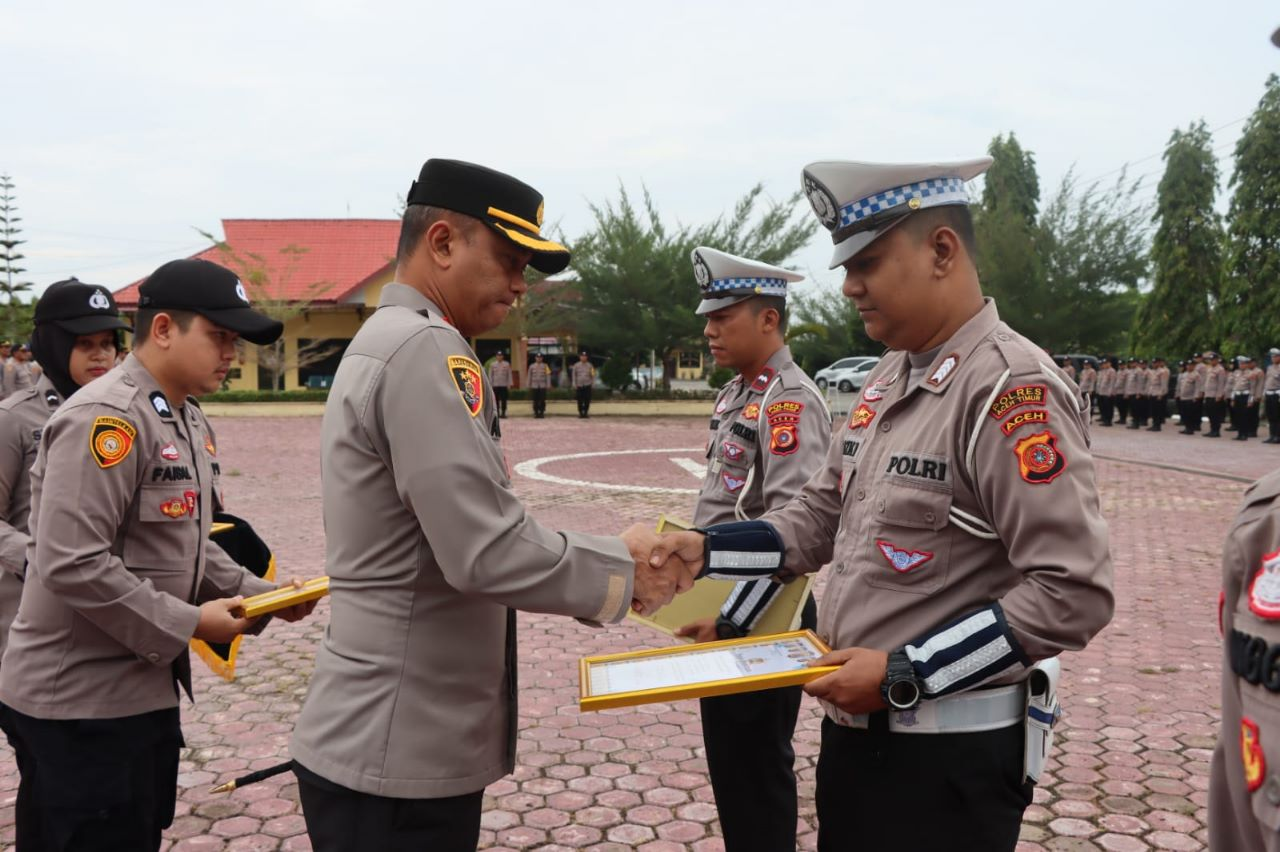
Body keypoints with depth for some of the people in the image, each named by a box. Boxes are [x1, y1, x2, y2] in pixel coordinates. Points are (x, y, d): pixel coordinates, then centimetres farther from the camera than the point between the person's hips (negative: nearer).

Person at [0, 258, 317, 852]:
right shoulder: (105, 418, -20)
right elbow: (71, 565, -26)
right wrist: (187, 623, -20)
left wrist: (259, 596, 3)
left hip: (145, 688, 9)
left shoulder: (191, 422, 11)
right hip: (80, 701, -9)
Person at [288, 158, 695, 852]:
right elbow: (488, 553, -26)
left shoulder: (383, 342, 13)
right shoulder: (426, 350, -19)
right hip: (396, 758, -10)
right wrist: (622, 567, -10)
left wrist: (602, 571, 8)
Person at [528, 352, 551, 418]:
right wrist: (529, 385, 8)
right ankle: (536, 413, 8)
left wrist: (548, 385, -6)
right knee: (535, 400, 2)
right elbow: (529, 376, 10)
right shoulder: (532, 366, 6)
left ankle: (542, 412, 5)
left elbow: (548, 375, 1)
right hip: (535, 386, 1)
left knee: (542, 400, -2)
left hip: (543, 386, -1)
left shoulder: (545, 366, 3)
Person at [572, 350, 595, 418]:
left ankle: (586, 412, 8)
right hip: (579, 386, 0)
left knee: (587, 400, -2)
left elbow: (593, 375, 9)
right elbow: (574, 375, 7)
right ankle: (580, 413, 9)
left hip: (587, 385, 0)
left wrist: (593, 382, -1)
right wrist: (574, 385, 1)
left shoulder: (590, 365, 5)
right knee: (580, 400, 1)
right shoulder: (576, 365, 5)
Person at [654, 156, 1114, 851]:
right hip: (854, 726, 8)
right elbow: (818, 521, 11)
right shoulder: (887, 380, 7)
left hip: (949, 751, -8)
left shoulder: (1012, 388, -20)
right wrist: (705, 549, -2)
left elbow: (1073, 594, -23)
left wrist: (904, 676, -21)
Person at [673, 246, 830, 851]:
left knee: (758, 767, 5)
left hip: (762, 620, -9)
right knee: (728, 756, 20)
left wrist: (732, 620, -23)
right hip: (723, 609, 9)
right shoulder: (735, 393, 11)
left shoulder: (790, 400, -19)